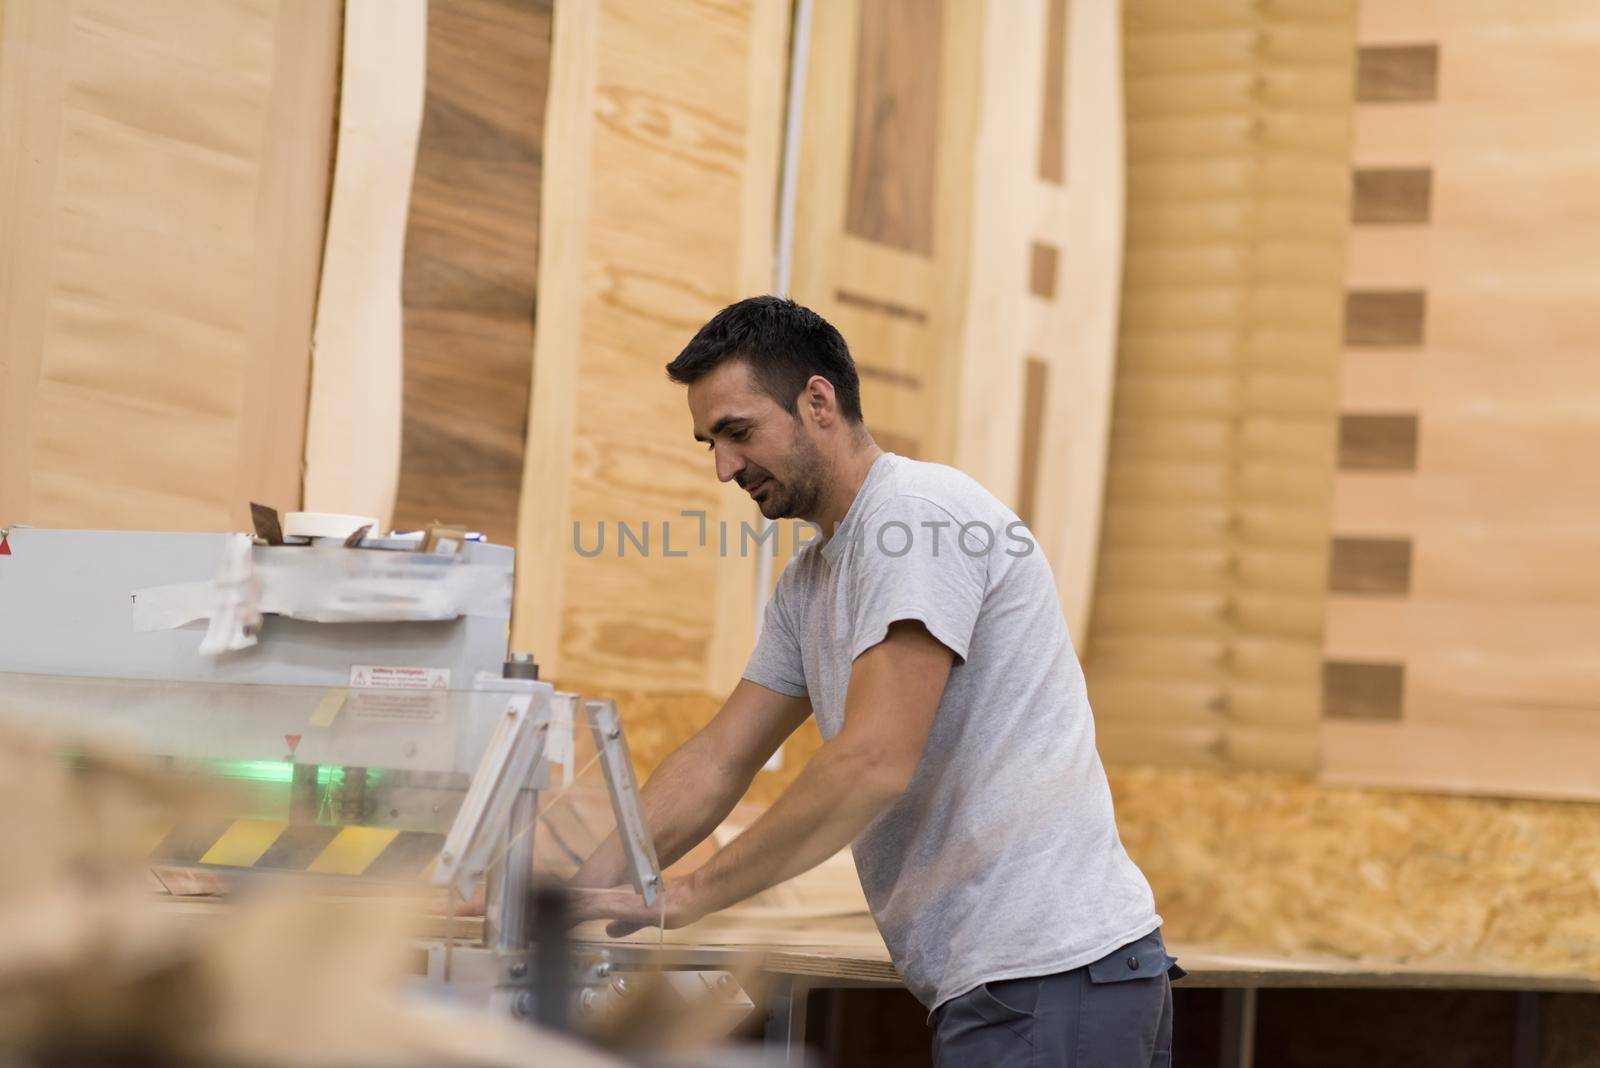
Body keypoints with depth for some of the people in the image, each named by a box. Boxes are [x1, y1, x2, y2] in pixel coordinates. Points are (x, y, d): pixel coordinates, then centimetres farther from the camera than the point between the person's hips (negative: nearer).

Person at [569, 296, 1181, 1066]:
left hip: (1051, 973, -10)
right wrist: (575, 893, 7)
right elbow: (717, 763, 20)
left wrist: (687, 895, -15)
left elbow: (875, 764, -21)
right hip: (998, 974, 10)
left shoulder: (921, 513, -13)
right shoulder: (811, 583, 20)